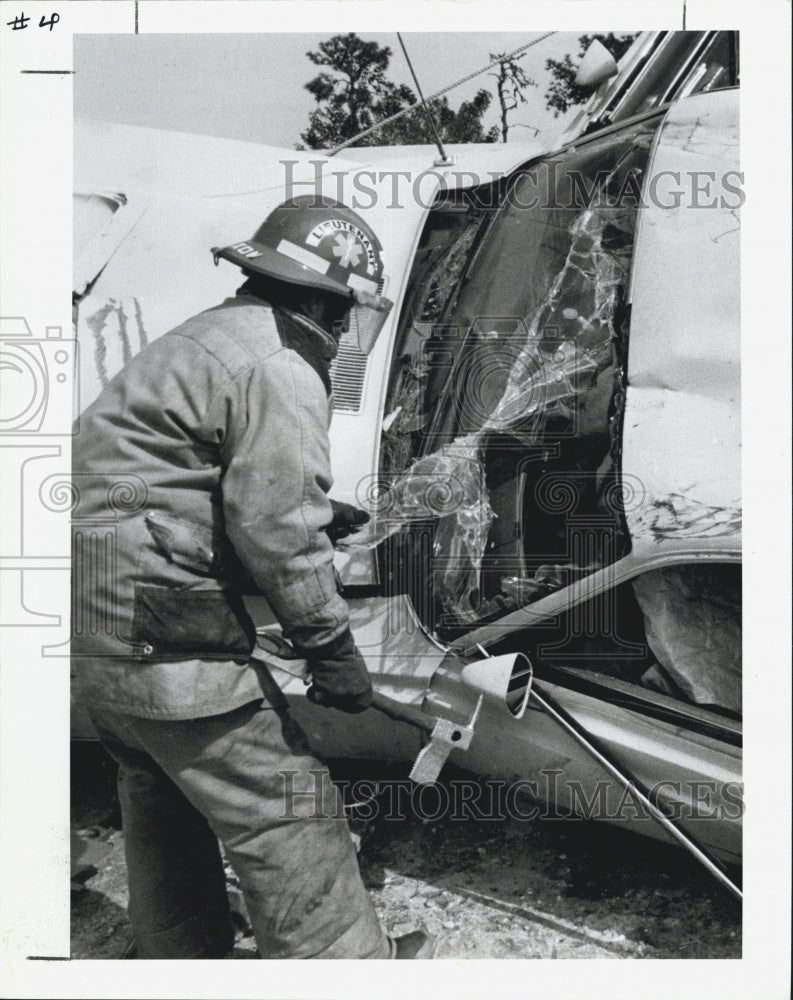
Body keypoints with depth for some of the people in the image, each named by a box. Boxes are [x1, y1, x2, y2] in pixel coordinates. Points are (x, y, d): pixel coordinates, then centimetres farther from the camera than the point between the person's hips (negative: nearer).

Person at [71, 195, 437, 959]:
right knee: (280, 807, 1)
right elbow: (277, 531, -21)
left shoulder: (208, 336, 17)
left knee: (162, 793, 25)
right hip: (159, 633, -11)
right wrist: (331, 647, -11)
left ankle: (182, 958, 43)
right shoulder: (279, 370, -16)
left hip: (94, 617, 11)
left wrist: (319, 515, 25)